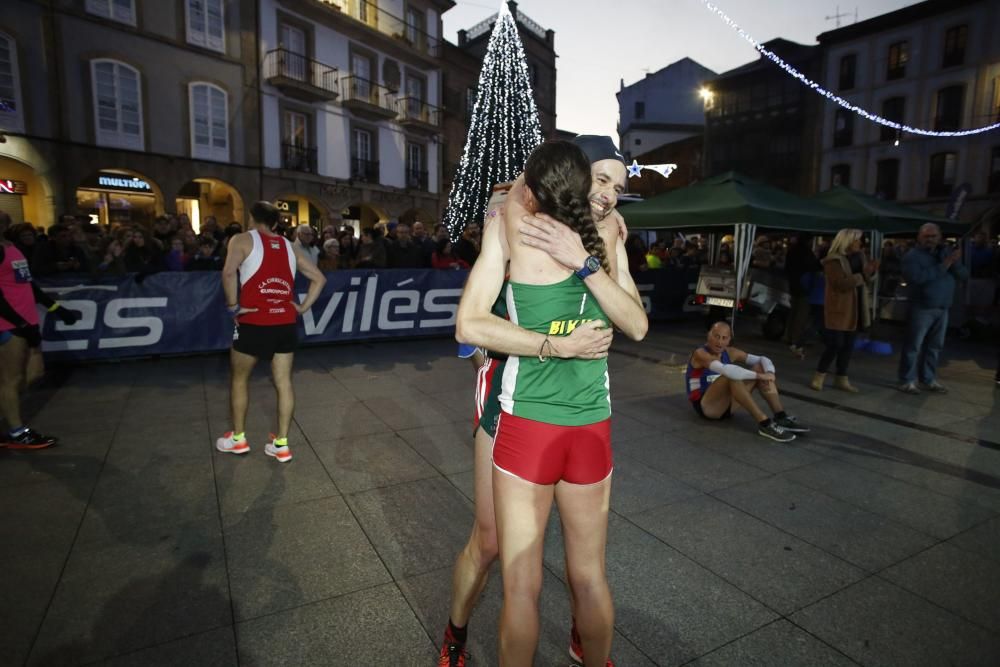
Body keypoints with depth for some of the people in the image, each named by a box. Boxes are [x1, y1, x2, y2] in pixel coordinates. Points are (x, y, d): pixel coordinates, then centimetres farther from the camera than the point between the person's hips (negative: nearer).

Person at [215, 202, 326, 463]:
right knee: (283, 383, 9)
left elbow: (229, 272, -19)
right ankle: (281, 444, 15)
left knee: (239, 379, 17)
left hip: (254, 322, -4)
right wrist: (303, 307, 11)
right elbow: (319, 278, 14)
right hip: (285, 322, 4)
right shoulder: (289, 247, 15)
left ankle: (238, 438, 28)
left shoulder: (243, 239, 0)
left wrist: (233, 305, -9)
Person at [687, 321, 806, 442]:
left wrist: (770, 373, -18)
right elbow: (726, 370, -36)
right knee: (732, 376, -35)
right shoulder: (700, 354, -18)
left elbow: (762, 359, 4)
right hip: (706, 406, -8)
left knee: (761, 367, -4)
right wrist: (758, 375, -33)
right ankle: (764, 424, -33)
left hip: (726, 405, 8)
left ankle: (781, 417, -12)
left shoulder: (730, 353, 5)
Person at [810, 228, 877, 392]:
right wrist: (862, 274, -22)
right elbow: (842, 284, -23)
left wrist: (871, 271, -3)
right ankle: (818, 377, 3)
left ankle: (841, 379, 18)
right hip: (838, 310, -8)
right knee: (835, 345, -9)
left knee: (848, 346, 10)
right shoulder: (834, 261, -13)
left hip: (854, 310, 8)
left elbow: (865, 282, 15)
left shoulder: (858, 257, 12)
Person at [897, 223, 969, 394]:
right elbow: (918, 277, -22)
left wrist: (954, 262, -13)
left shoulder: (946, 252, 12)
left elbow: (964, 276, 5)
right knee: (913, 346, -2)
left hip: (943, 309, 6)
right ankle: (907, 381, 2)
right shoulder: (912, 256, -5)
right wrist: (944, 265, -20)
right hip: (922, 309, -5)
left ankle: (929, 380, 21)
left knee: (935, 346, 11)